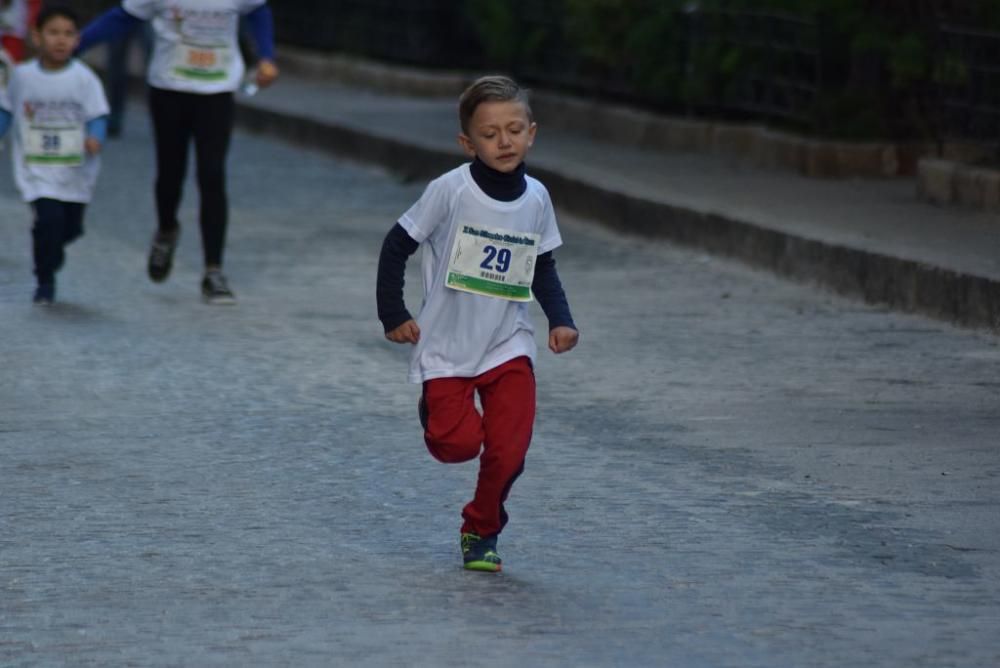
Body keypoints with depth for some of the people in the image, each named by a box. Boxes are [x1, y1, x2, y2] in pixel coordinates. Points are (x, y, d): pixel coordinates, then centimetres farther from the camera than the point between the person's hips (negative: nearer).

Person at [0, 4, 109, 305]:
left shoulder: (84, 79, -9)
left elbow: (97, 116, -10)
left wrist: (95, 139, -29)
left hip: (75, 171, 1)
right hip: (36, 169, -1)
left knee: (70, 227, 11)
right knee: (49, 218, -18)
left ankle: (49, 252, 47)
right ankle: (45, 281, 0)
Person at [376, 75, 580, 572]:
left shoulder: (536, 198, 0)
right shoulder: (451, 190, -14)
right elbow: (397, 246, -5)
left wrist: (560, 320, 1)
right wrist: (393, 315, -7)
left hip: (508, 347, 3)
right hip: (446, 346, -3)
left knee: (508, 451, -8)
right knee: (457, 445, -14)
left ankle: (481, 531, 17)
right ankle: (433, 407, 23)